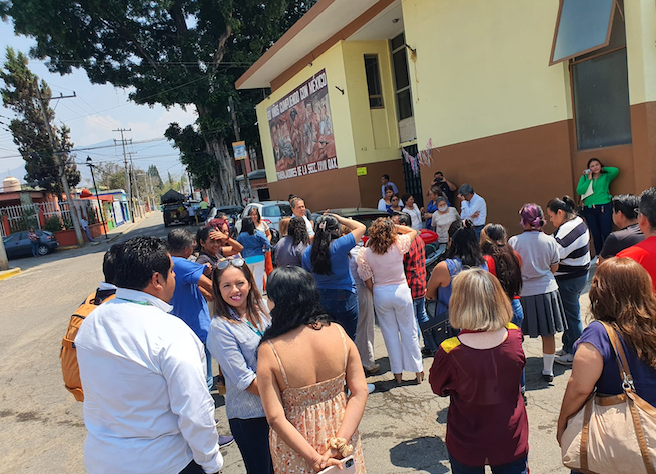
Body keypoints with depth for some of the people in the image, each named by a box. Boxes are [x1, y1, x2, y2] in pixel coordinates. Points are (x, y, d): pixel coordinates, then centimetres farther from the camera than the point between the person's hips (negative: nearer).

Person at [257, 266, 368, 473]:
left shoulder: (269, 350, -22)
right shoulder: (338, 332, -15)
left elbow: (275, 418, -21)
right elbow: (360, 392, -13)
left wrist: (314, 457, -16)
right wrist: (339, 443, -13)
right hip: (340, 429, 2)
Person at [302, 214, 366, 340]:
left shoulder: (307, 253, -2)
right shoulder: (339, 245, -19)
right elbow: (361, 227, -8)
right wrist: (340, 219, 1)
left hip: (321, 299, 5)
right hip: (345, 299, -4)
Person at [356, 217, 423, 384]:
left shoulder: (366, 253, -11)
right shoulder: (398, 245, -13)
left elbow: (368, 281, -4)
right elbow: (413, 231, 7)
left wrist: (376, 294, 11)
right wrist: (394, 226, 1)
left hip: (380, 294, 1)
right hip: (401, 291, 0)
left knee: (390, 334, 13)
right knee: (409, 332, 13)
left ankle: (398, 373, 22)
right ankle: (418, 371, 23)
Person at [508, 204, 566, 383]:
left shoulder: (514, 241, -12)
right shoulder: (549, 241, -6)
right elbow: (554, 268, 3)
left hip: (522, 292, -2)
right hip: (546, 290, 2)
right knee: (548, 334, 13)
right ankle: (548, 371, 25)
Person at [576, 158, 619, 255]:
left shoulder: (606, 176, 10)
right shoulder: (584, 177, 12)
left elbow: (616, 170, -11)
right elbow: (579, 191, -2)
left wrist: (602, 169, 5)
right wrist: (589, 179, -1)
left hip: (604, 208, -2)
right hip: (589, 210, 2)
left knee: (607, 234, -6)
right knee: (596, 235, 8)